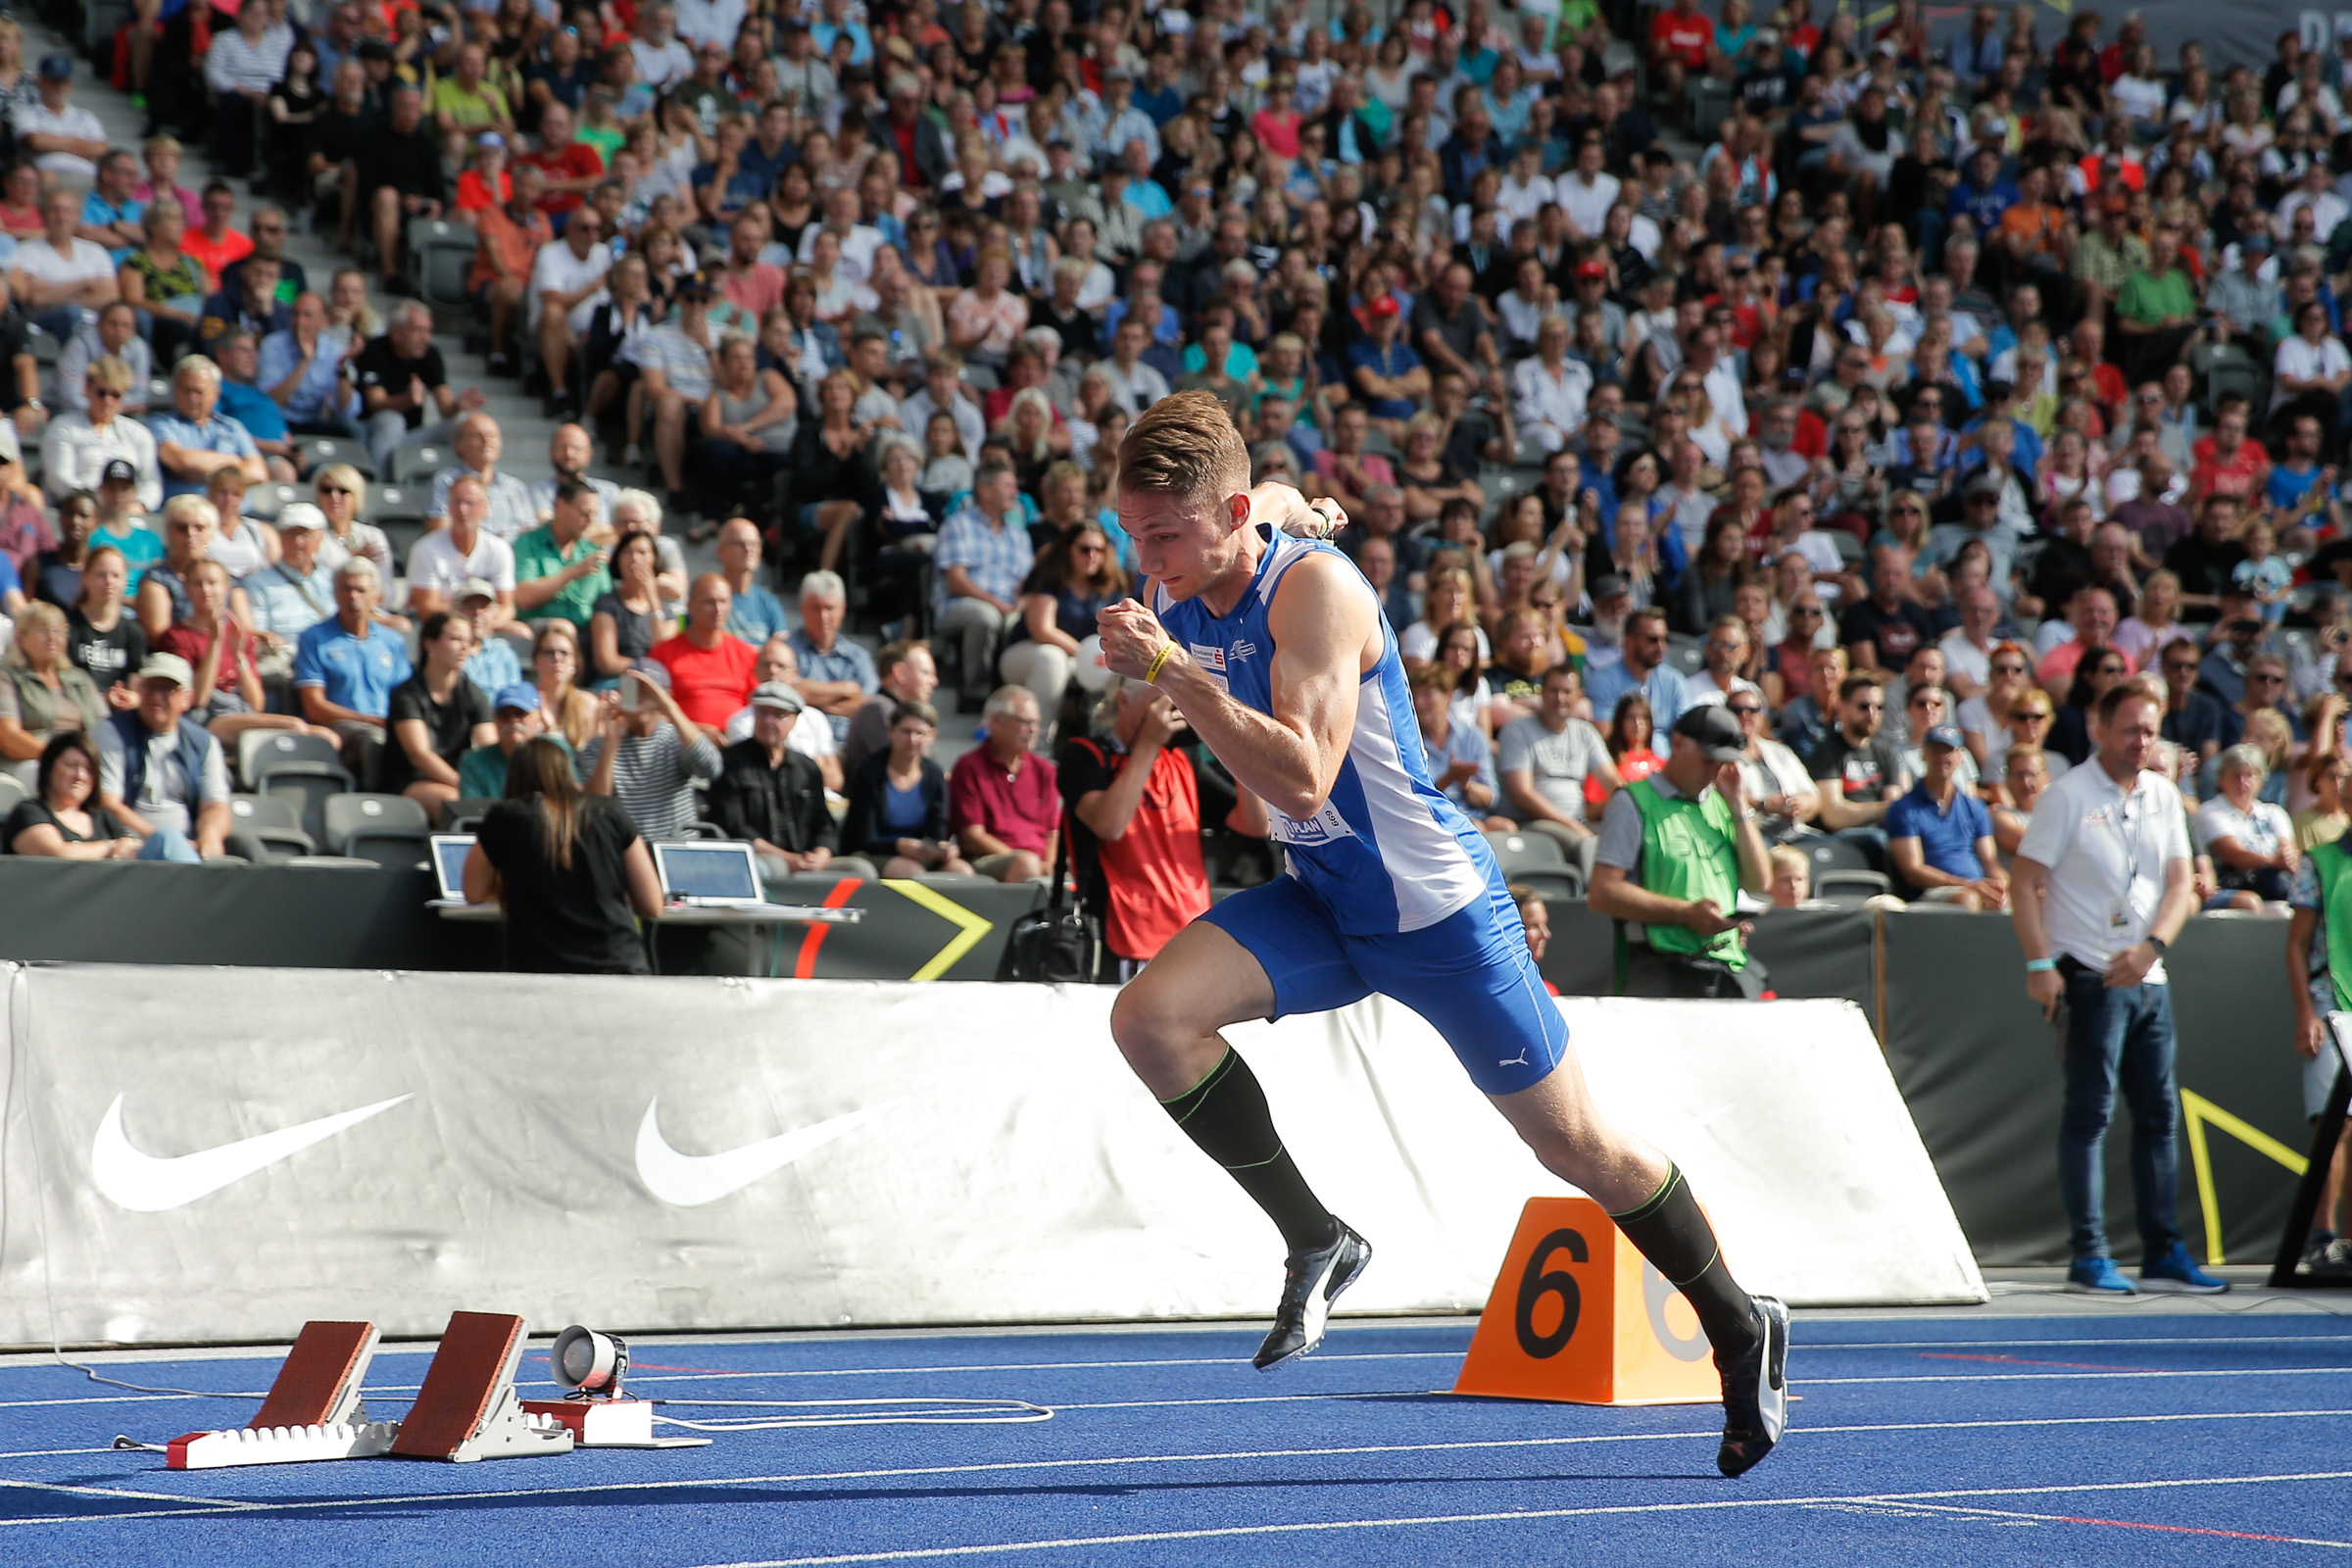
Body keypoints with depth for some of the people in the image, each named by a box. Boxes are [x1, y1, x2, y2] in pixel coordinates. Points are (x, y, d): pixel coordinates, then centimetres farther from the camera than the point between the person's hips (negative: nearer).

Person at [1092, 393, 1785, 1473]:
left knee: (1574, 1143, 4)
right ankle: (1318, 1244, -4)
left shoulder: (1315, 587, -27)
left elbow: (1303, 780, -38)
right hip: (1316, 904, 6)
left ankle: (1743, 1331, 24)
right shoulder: (1179, 577, -5)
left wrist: (1169, 670, -41)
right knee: (1148, 1017, -19)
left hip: (1434, 906, -6)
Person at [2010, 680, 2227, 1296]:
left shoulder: (2164, 795, 11)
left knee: (2160, 1113, 8)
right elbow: (2024, 881, -8)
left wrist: (2152, 946, -8)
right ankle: (2088, 1257, -4)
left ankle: (2163, 1254, 14)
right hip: (2089, 976, -6)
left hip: (2149, 977, 6)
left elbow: (2179, 883, 9)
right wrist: (2039, 964, -17)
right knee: (2090, 1113, -6)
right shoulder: (2070, 794, -5)